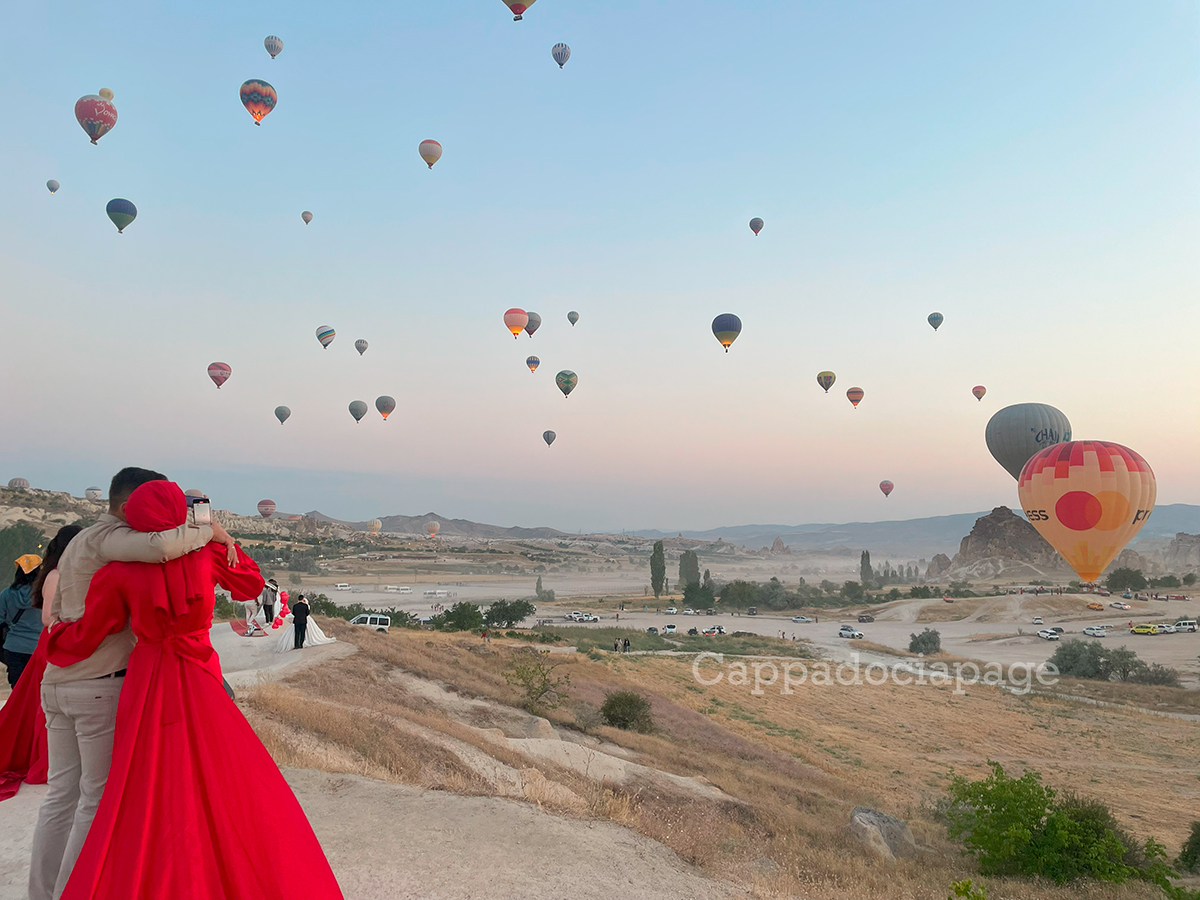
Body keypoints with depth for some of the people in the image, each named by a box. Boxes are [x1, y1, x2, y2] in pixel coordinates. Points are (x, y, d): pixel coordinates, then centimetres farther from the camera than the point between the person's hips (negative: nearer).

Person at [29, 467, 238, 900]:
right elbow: (160, 545, -34)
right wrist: (211, 531, -21)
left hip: (58, 682, 9)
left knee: (61, 794, 13)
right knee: (100, 796, 1)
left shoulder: (78, 541, 19)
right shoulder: (107, 538, -13)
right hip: (102, 685, -9)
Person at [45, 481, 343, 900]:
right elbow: (251, 585, 9)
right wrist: (219, 539, 9)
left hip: (148, 690, 0)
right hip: (201, 683, 0)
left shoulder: (119, 575, -10)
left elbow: (83, 638, 0)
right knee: (235, 787, 11)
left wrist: (53, 633, 22)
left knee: (149, 802, 11)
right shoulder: (206, 556, -10)